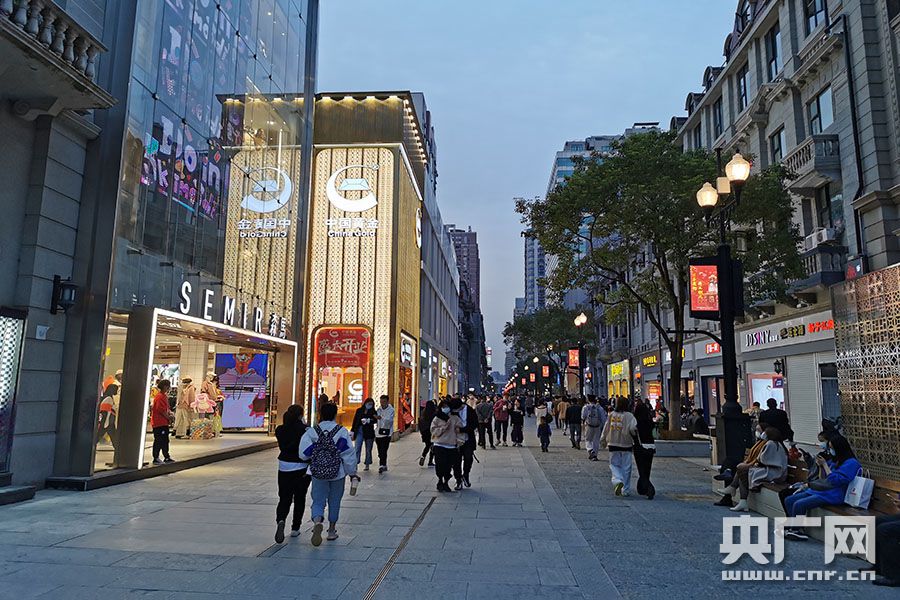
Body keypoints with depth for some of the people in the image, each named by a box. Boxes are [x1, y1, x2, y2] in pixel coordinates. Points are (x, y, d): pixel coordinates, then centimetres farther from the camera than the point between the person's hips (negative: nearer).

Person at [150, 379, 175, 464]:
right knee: (158, 441, -3)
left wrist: (170, 414, 5)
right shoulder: (159, 396, -17)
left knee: (165, 440, 14)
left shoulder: (164, 396, 14)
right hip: (159, 423, -10)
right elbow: (161, 410, -21)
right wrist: (168, 417, -12)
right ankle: (156, 458, 4)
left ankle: (167, 457, 20)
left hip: (164, 423, 10)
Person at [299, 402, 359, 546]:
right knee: (334, 501, 17)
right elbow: (349, 454, -8)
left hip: (318, 473, 0)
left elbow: (304, 454, -8)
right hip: (338, 473, 0)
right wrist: (352, 473, 2)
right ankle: (332, 530, 28)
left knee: (318, 500, 7)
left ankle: (317, 521, -23)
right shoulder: (342, 432, -10)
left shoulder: (311, 431, -7)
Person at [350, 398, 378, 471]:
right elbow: (355, 421, 9)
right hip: (359, 432, 0)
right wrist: (352, 431, 6)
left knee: (368, 450, 7)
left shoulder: (373, 412, 3)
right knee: (357, 448, -7)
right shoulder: (359, 410, 7)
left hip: (369, 432, 0)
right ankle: (355, 464, -6)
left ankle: (367, 465, 17)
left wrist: (368, 421, -28)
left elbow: (375, 420, -13)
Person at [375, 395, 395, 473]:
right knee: (380, 451, 11)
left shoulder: (391, 410, -6)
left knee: (383, 451, -14)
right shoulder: (379, 410, 12)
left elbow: (389, 420, -22)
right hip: (379, 433, 6)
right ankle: (384, 466, 24)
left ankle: (381, 466, -16)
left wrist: (381, 418, -39)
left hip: (387, 433, -6)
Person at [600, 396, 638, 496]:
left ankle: (617, 481, -17)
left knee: (614, 465, 10)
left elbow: (606, 429, 8)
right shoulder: (629, 416, -7)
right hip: (626, 445, -1)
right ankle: (625, 490, 12)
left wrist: (603, 442, 20)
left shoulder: (611, 415, 1)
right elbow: (633, 428, -22)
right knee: (626, 467, 9)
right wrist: (635, 437, -2)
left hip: (613, 445, 1)